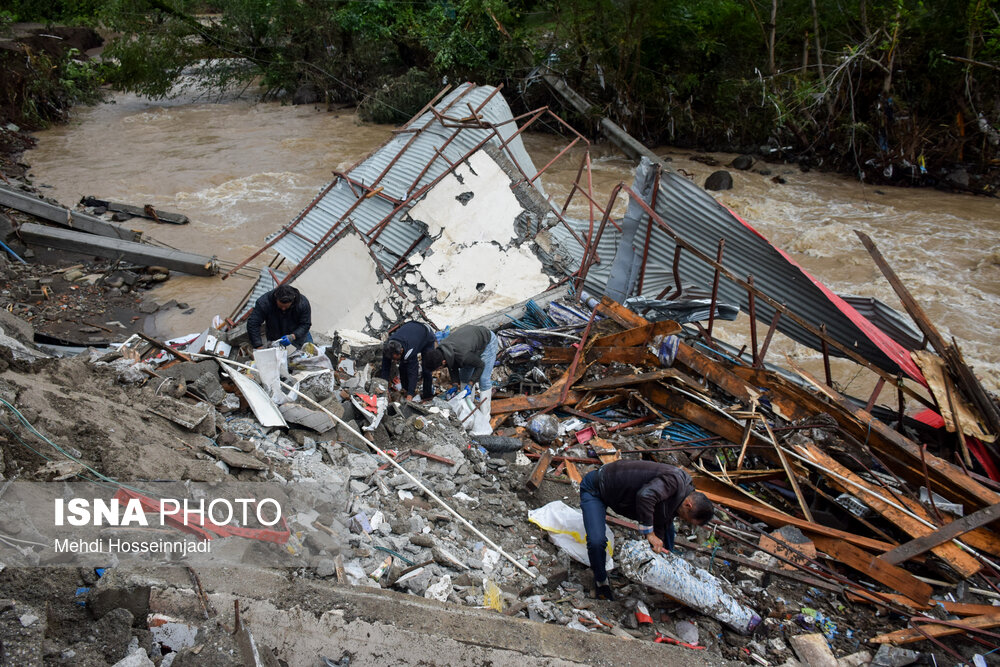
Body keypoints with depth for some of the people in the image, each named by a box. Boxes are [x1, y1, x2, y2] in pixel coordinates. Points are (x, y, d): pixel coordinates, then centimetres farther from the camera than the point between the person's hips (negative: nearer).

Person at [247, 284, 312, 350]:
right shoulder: (264, 303, -32)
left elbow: (305, 324, -21)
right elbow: (253, 324, -30)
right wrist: (259, 346, -37)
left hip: (297, 332, 1)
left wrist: (292, 337, -39)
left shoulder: (303, 303, -28)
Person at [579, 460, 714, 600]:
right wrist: (649, 533, -38)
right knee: (597, 541, -26)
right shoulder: (675, 479, -32)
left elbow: (660, 530, 7)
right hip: (594, 488, -9)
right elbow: (645, 496, -47)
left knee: (665, 523, 14)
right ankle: (601, 582, 3)